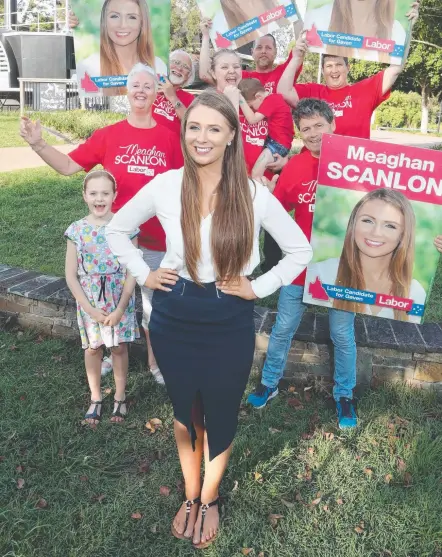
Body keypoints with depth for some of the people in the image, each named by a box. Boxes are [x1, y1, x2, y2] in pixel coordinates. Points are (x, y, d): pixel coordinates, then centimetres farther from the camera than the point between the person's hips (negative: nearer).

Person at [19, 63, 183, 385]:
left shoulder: (168, 138, 0)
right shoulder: (108, 135, 0)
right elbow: (69, 166, -1)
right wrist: (38, 145, -12)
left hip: (156, 236, 0)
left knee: (154, 301, 10)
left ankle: (155, 362, 28)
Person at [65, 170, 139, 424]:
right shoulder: (77, 230, -8)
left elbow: (132, 272, -9)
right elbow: (71, 275, -5)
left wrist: (120, 309, -13)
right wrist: (90, 309, -10)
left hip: (120, 300, -1)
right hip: (90, 302, 1)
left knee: (119, 347, 12)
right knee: (93, 349, 14)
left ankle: (120, 397, 31)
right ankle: (96, 399, 33)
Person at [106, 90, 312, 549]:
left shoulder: (254, 194, -10)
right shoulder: (164, 186, -7)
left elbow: (301, 250, -1)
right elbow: (116, 230, 8)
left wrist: (258, 288, -6)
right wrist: (144, 274, 0)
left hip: (229, 323, -1)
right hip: (174, 318, 1)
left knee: (220, 417, 16)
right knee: (185, 413, 20)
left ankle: (209, 499, 44)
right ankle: (190, 495, 45)